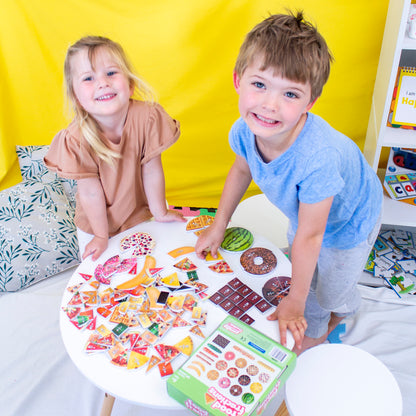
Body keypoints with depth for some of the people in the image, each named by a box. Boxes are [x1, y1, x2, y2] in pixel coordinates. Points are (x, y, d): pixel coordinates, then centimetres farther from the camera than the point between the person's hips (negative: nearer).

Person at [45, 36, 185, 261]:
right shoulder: (76, 139, -30)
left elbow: (152, 172, -20)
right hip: (97, 222, -1)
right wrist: (101, 236, -10)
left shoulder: (147, 117, -29)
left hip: (141, 213, 1)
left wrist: (160, 213, -7)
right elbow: (90, 192, -21)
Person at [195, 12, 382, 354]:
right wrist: (219, 226, 4)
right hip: (304, 210, 5)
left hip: (348, 220, -5)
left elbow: (310, 236, -35)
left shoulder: (318, 158, -48)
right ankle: (314, 330, 56)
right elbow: (242, 170, -4)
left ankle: (343, 310, 56)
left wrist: (294, 302, -20)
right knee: (306, 271, 25)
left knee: (331, 291, 16)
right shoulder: (245, 131, -30)